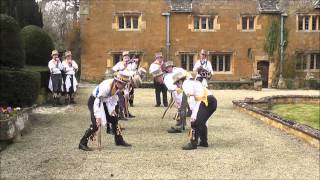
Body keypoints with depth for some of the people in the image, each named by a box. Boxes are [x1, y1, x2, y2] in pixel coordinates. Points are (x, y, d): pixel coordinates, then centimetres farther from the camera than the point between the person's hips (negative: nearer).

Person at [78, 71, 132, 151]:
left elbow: (114, 96, 8)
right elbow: (97, 100, -35)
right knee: (96, 123, -20)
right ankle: (82, 144, -10)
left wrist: (112, 109, 2)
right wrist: (98, 116, -36)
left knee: (114, 119, 9)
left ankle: (119, 140, 24)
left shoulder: (118, 86, -11)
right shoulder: (106, 86, -35)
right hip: (94, 101, -8)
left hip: (104, 102, 8)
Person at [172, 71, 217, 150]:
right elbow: (196, 98, 32)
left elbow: (191, 99, -12)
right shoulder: (192, 82, 30)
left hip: (206, 101, -10)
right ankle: (204, 142, 29)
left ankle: (193, 143, -4)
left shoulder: (185, 84, 1)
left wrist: (194, 114, -15)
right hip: (212, 101, 10)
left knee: (196, 122, -7)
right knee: (201, 122, 21)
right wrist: (194, 114, 34)